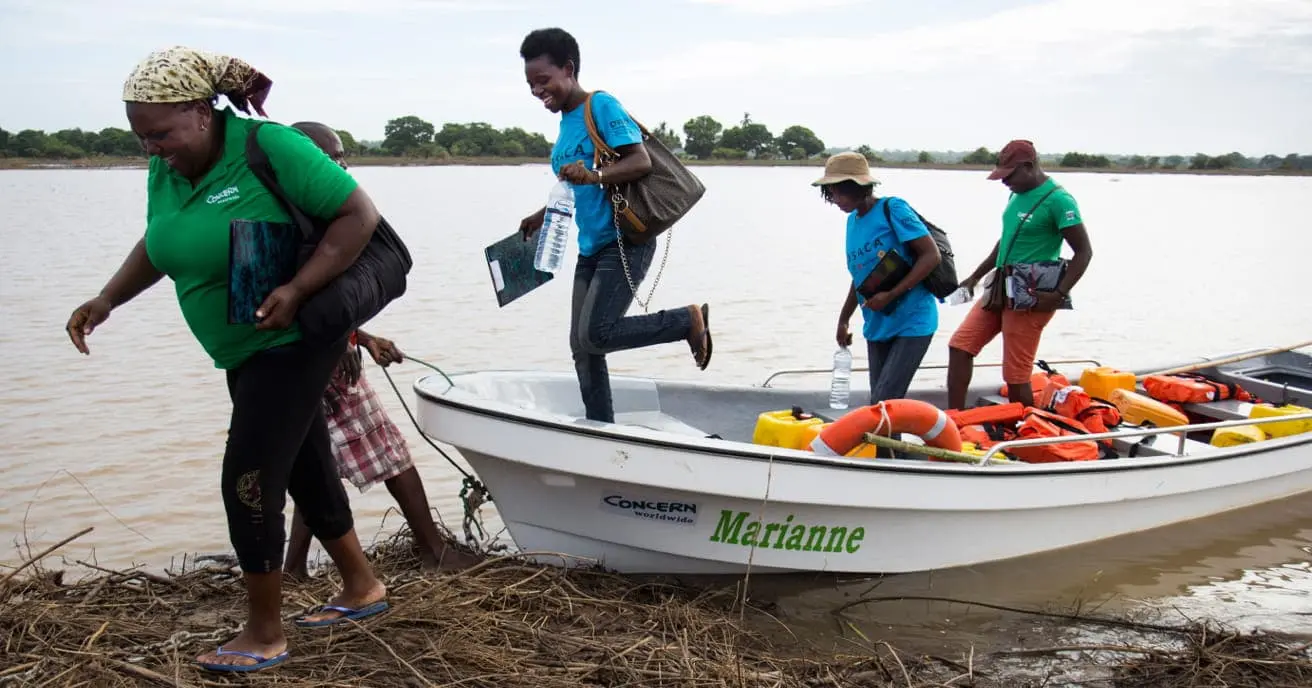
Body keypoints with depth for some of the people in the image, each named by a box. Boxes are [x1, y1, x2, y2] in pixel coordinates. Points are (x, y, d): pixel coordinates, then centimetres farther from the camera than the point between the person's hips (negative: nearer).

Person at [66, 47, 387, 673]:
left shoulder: (271, 148, -20)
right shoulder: (165, 169, 2)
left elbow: (360, 214, -20)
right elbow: (157, 244, 18)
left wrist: (298, 290, -26)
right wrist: (107, 299, 6)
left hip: (293, 342, -8)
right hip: (244, 353, 8)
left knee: (248, 483, -7)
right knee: (306, 472, 17)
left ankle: (264, 635, 10)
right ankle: (362, 587, 34)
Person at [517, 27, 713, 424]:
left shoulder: (602, 106, -11)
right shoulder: (566, 120, 15)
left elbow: (641, 162, -21)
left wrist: (593, 176, -35)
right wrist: (543, 216, 24)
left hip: (625, 243, -9)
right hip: (591, 248, 9)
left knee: (596, 335, -19)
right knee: (581, 347, 7)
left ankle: (689, 320, -1)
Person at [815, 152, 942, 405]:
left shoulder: (892, 209, -13)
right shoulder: (853, 220, 9)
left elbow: (931, 256, -17)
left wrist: (890, 295, -21)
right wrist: (843, 321, 20)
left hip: (912, 322, -8)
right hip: (877, 326, 8)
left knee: (884, 403, -13)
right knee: (880, 404, 10)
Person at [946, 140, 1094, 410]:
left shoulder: (1058, 200, -14)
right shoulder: (1017, 194, 10)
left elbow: (1084, 252, -14)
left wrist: (1059, 295, -21)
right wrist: (975, 277, 22)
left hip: (1030, 298, -9)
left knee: (1015, 376, -4)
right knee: (960, 345, 4)